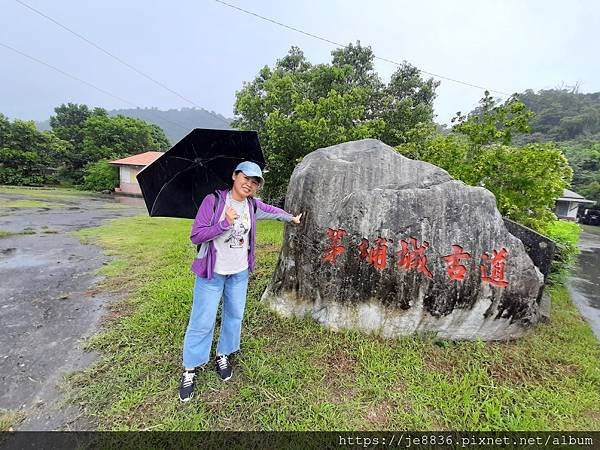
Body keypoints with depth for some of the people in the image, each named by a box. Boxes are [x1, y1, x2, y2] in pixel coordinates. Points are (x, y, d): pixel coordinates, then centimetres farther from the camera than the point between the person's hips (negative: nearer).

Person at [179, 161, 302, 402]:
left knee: (234, 316, 16)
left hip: (240, 273, 5)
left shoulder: (253, 206, 0)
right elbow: (195, 236, -16)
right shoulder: (213, 200, -13)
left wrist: (292, 218, 33)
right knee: (202, 322, 4)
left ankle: (223, 356, 40)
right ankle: (190, 370, 25)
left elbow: (273, 210, 21)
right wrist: (225, 222, -25)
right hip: (212, 272, -4)